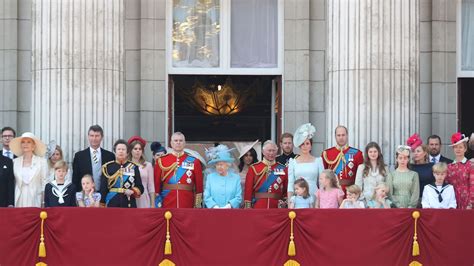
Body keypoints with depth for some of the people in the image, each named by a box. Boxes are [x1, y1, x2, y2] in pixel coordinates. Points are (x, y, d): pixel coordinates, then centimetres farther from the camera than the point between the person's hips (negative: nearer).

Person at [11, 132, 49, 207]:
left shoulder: (41, 161, 2)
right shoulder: (15, 162, 9)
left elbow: (44, 183, 3)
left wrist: (44, 204, -2)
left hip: (35, 201, -2)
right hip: (19, 202, 2)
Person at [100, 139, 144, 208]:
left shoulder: (134, 167, 8)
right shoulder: (108, 167, 6)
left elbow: (140, 188, 8)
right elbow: (103, 189, 5)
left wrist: (133, 191, -13)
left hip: (129, 204, 1)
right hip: (112, 204, -1)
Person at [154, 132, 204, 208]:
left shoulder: (194, 161, 5)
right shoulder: (161, 161, 5)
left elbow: (199, 184, 5)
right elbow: (156, 183, 5)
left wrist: (198, 205, 1)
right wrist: (157, 205, 0)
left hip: (187, 205, 0)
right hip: (167, 205, 0)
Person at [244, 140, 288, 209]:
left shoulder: (283, 169, 8)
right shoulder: (254, 168, 4)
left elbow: (287, 190, 10)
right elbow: (248, 190, 2)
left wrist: (285, 201, -5)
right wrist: (248, 207, -4)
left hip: (276, 207, 1)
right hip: (258, 207, -1)